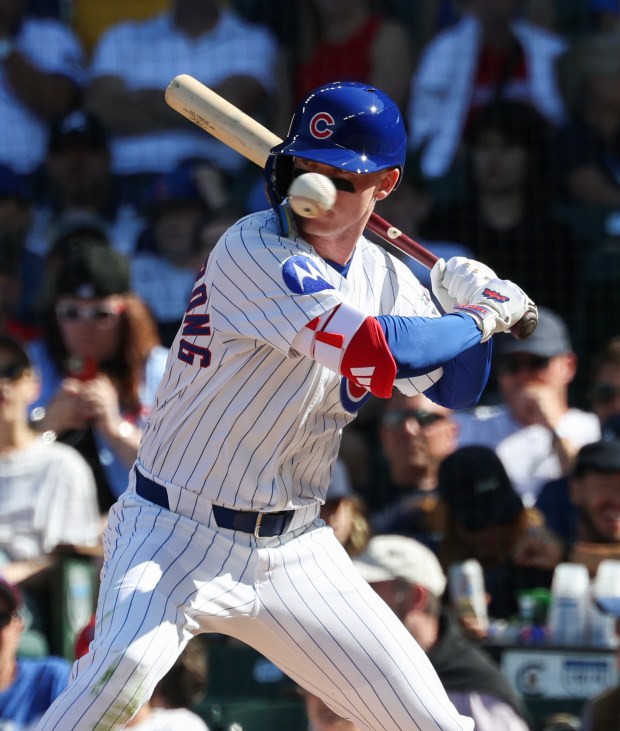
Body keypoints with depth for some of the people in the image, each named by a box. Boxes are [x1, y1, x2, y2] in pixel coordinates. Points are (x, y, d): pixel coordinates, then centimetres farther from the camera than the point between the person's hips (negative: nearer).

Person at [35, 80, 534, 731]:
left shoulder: (386, 277, 6)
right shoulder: (253, 252, -19)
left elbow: (454, 389, 14)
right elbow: (383, 352, -27)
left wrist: (476, 304, -4)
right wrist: (485, 317, -11)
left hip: (294, 550, 6)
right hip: (178, 534, -6)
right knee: (125, 665, -34)